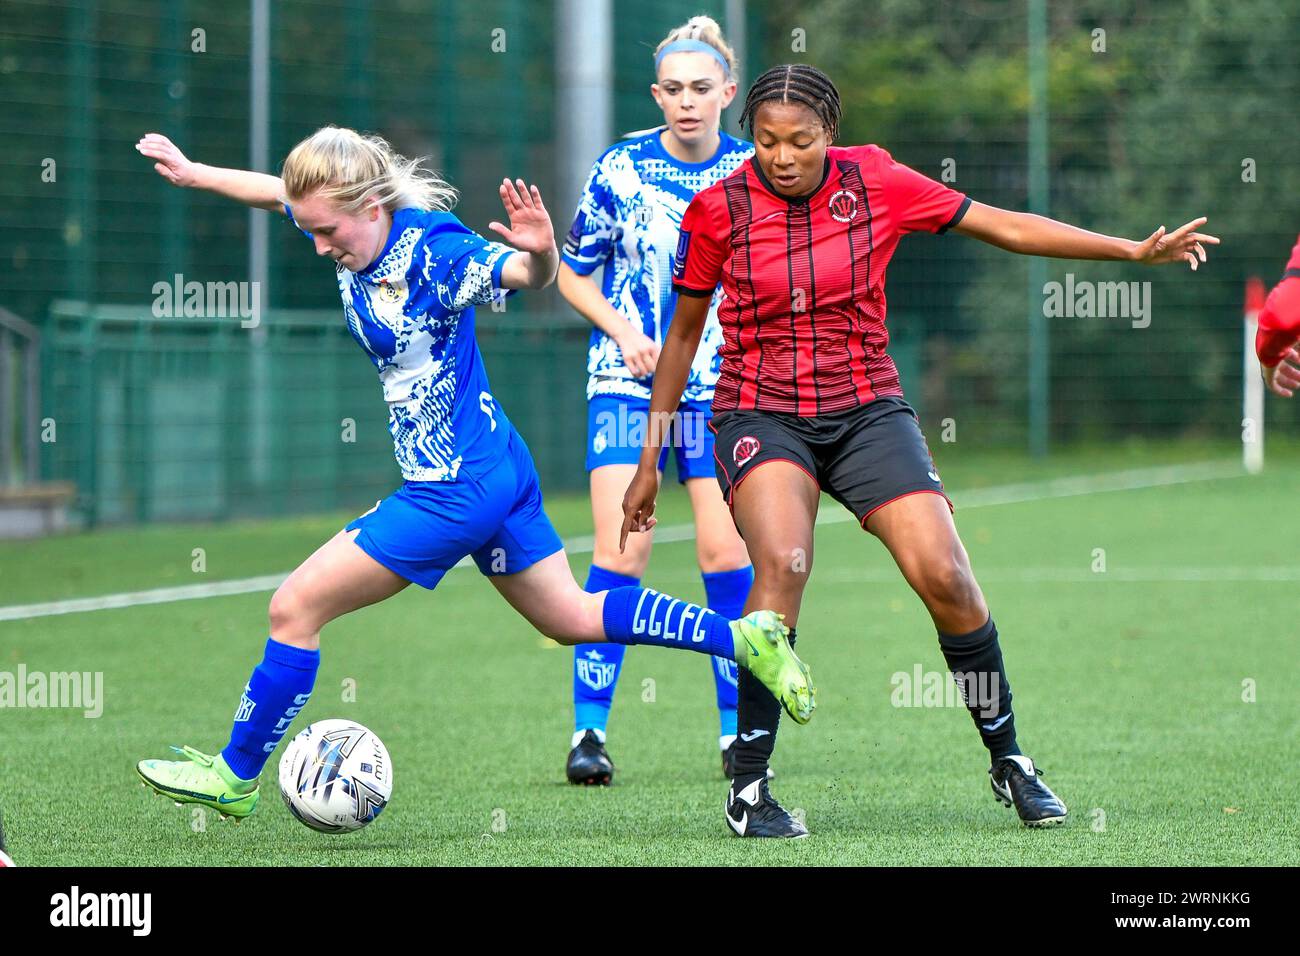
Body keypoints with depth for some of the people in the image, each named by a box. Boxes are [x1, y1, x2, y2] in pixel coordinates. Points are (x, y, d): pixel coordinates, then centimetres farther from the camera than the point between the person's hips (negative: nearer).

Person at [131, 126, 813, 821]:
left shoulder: (433, 253, -23)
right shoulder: (350, 230, 0)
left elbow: (529, 273, -36)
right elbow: (276, 190, 19)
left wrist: (540, 251, -57)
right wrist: (190, 173, 21)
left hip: (457, 489, -9)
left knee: (295, 609, -4)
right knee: (572, 618, 19)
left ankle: (235, 777, 9)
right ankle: (747, 638, 20)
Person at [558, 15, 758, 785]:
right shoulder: (622, 168, -4)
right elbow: (573, 272, 5)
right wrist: (623, 329, -10)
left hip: (723, 389, 1)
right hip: (629, 384, -1)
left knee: (727, 550, -4)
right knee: (622, 550, -10)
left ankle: (738, 728, 8)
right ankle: (590, 729, -5)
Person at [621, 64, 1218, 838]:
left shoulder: (877, 183, -4)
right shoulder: (719, 211, -5)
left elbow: (1008, 228, 2)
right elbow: (683, 334, 7)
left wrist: (1133, 250, -2)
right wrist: (650, 458, 11)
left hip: (866, 410, 2)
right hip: (761, 416, -2)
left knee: (946, 577, -14)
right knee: (782, 563, -29)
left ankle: (1009, 761, 7)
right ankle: (749, 787, -20)